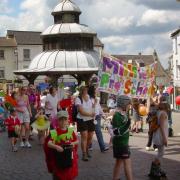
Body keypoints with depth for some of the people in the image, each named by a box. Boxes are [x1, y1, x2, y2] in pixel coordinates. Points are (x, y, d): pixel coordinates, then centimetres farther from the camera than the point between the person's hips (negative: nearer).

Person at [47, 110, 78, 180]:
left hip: (70, 157, 3)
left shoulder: (71, 131, 0)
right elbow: (49, 143, -22)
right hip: (58, 158, -3)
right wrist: (56, 147, -39)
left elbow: (77, 141, 8)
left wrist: (74, 143, -14)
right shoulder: (54, 132, -12)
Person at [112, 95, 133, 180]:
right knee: (127, 163, -6)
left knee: (119, 162, 16)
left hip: (123, 142, 10)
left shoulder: (123, 114, 7)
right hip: (120, 143, -10)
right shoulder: (117, 115, -21)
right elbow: (117, 132, -27)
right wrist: (127, 125, -34)